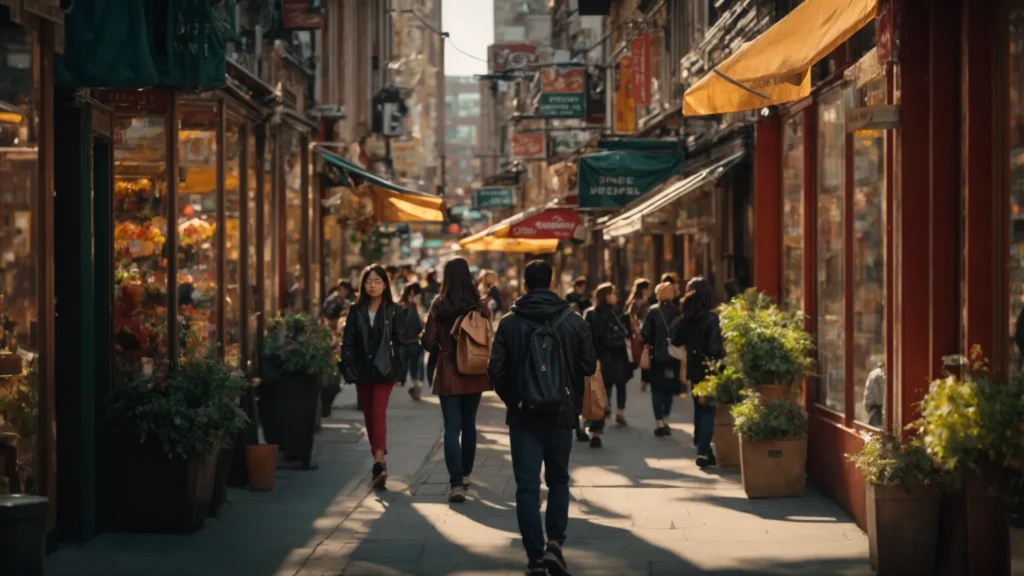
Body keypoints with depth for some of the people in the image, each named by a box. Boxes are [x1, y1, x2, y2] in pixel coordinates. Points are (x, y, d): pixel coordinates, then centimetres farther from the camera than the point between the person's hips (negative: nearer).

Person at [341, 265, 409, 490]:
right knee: (369, 417, 10)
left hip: (384, 370, -4)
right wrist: (349, 369, -4)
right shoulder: (356, 311, 6)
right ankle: (379, 461, 22)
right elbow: (347, 342, 5)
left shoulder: (393, 310, 0)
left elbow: (401, 342, 0)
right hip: (362, 370, 4)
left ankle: (379, 463, -24)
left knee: (378, 414, -16)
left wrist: (399, 371, -6)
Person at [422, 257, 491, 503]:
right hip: (474, 373, 3)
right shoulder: (480, 306, -5)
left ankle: (456, 483, -16)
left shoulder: (439, 306, -9)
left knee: (452, 428, -3)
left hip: (449, 374, -2)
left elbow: (429, 343, -8)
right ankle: (465, 474, 33)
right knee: (469, 424, 19)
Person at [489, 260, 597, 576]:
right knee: (558, 481, 16)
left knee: (527, 486, 4)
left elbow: (496, 370, -7)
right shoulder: (574, 322, -4)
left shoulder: (509, 323, -6)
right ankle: (554, 544, 1)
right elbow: (589, 366, -3)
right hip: (562, 413, 1)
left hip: (523, 415, -1)